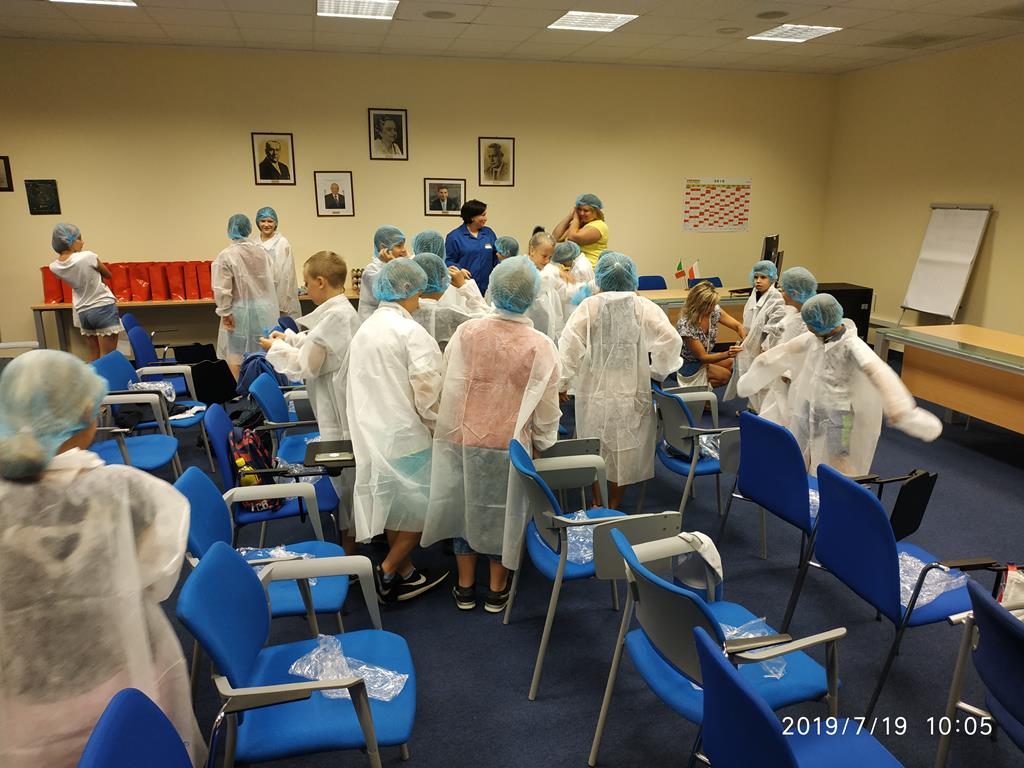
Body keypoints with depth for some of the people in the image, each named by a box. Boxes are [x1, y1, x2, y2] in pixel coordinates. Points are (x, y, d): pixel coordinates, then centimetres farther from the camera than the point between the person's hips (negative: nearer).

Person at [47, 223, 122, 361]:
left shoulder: (54, 267, -2)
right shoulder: (87, 257, -18)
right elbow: (108, 274, -1)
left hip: (82, 312, 6)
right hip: (104, 308, -6)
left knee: (93, 355, 15)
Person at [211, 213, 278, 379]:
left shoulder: (225, 255, -12)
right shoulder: (262, 252, 2)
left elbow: (222, 289, -15)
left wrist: (225, 312, -6)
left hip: (240, 312, -4)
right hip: (264, 310, 4)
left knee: (236, 355, 3)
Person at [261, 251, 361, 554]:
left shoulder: (332, 317, -23)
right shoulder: (345, 311, 7)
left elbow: (306, 366, -17)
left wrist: (277, 348, -3)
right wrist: (289, 338, 12)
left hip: (339, 408, -10)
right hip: (344, 404, 10)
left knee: (344, 471, 3)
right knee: (348, 469, 19)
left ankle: (349, 540, 17)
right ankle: (353, 529, 33)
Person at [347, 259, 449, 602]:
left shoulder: (363, 329, 9)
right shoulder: (411, 332, -15)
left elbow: (360, 386, 13)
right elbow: (427, 393, -18)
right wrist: (439, 429, -4)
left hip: (371, 433, 8)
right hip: (406, 435, -8)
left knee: (395, 506, 18)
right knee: (420, 508, 7)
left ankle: (405, 574, 29)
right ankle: (387, 571, 11)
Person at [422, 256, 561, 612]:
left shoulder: (466, 332, -10)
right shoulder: (541, 346, -13)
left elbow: (450, 390, -6)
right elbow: (546, 409, -7)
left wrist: (447, 432, 5)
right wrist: (543, 446, 7)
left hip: (464, 439, 1)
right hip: (511, 445, -1)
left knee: (466, 506, 18)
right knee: (503, 512, 16)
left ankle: (465, 587, 30)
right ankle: (497, 589, 30)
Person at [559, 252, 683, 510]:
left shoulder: (589, 306, -8)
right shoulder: (644, 307, -5)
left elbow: (569, 343, -17)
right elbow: (670, 339, -12)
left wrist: (562, 382, -9)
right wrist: (657, 372, 2)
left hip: (594, 393, 0)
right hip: (632, 393, 1)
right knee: (624, 448, 14)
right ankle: (614, 505, 25)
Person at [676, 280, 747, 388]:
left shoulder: (714, 310, -14)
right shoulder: (686, 325, -32)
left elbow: (738, 326, -8)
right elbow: (702, 357, -27)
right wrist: (727, 354, -41)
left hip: (703, 356, 8)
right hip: (686, 363, -7)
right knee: (724, 375, -22)